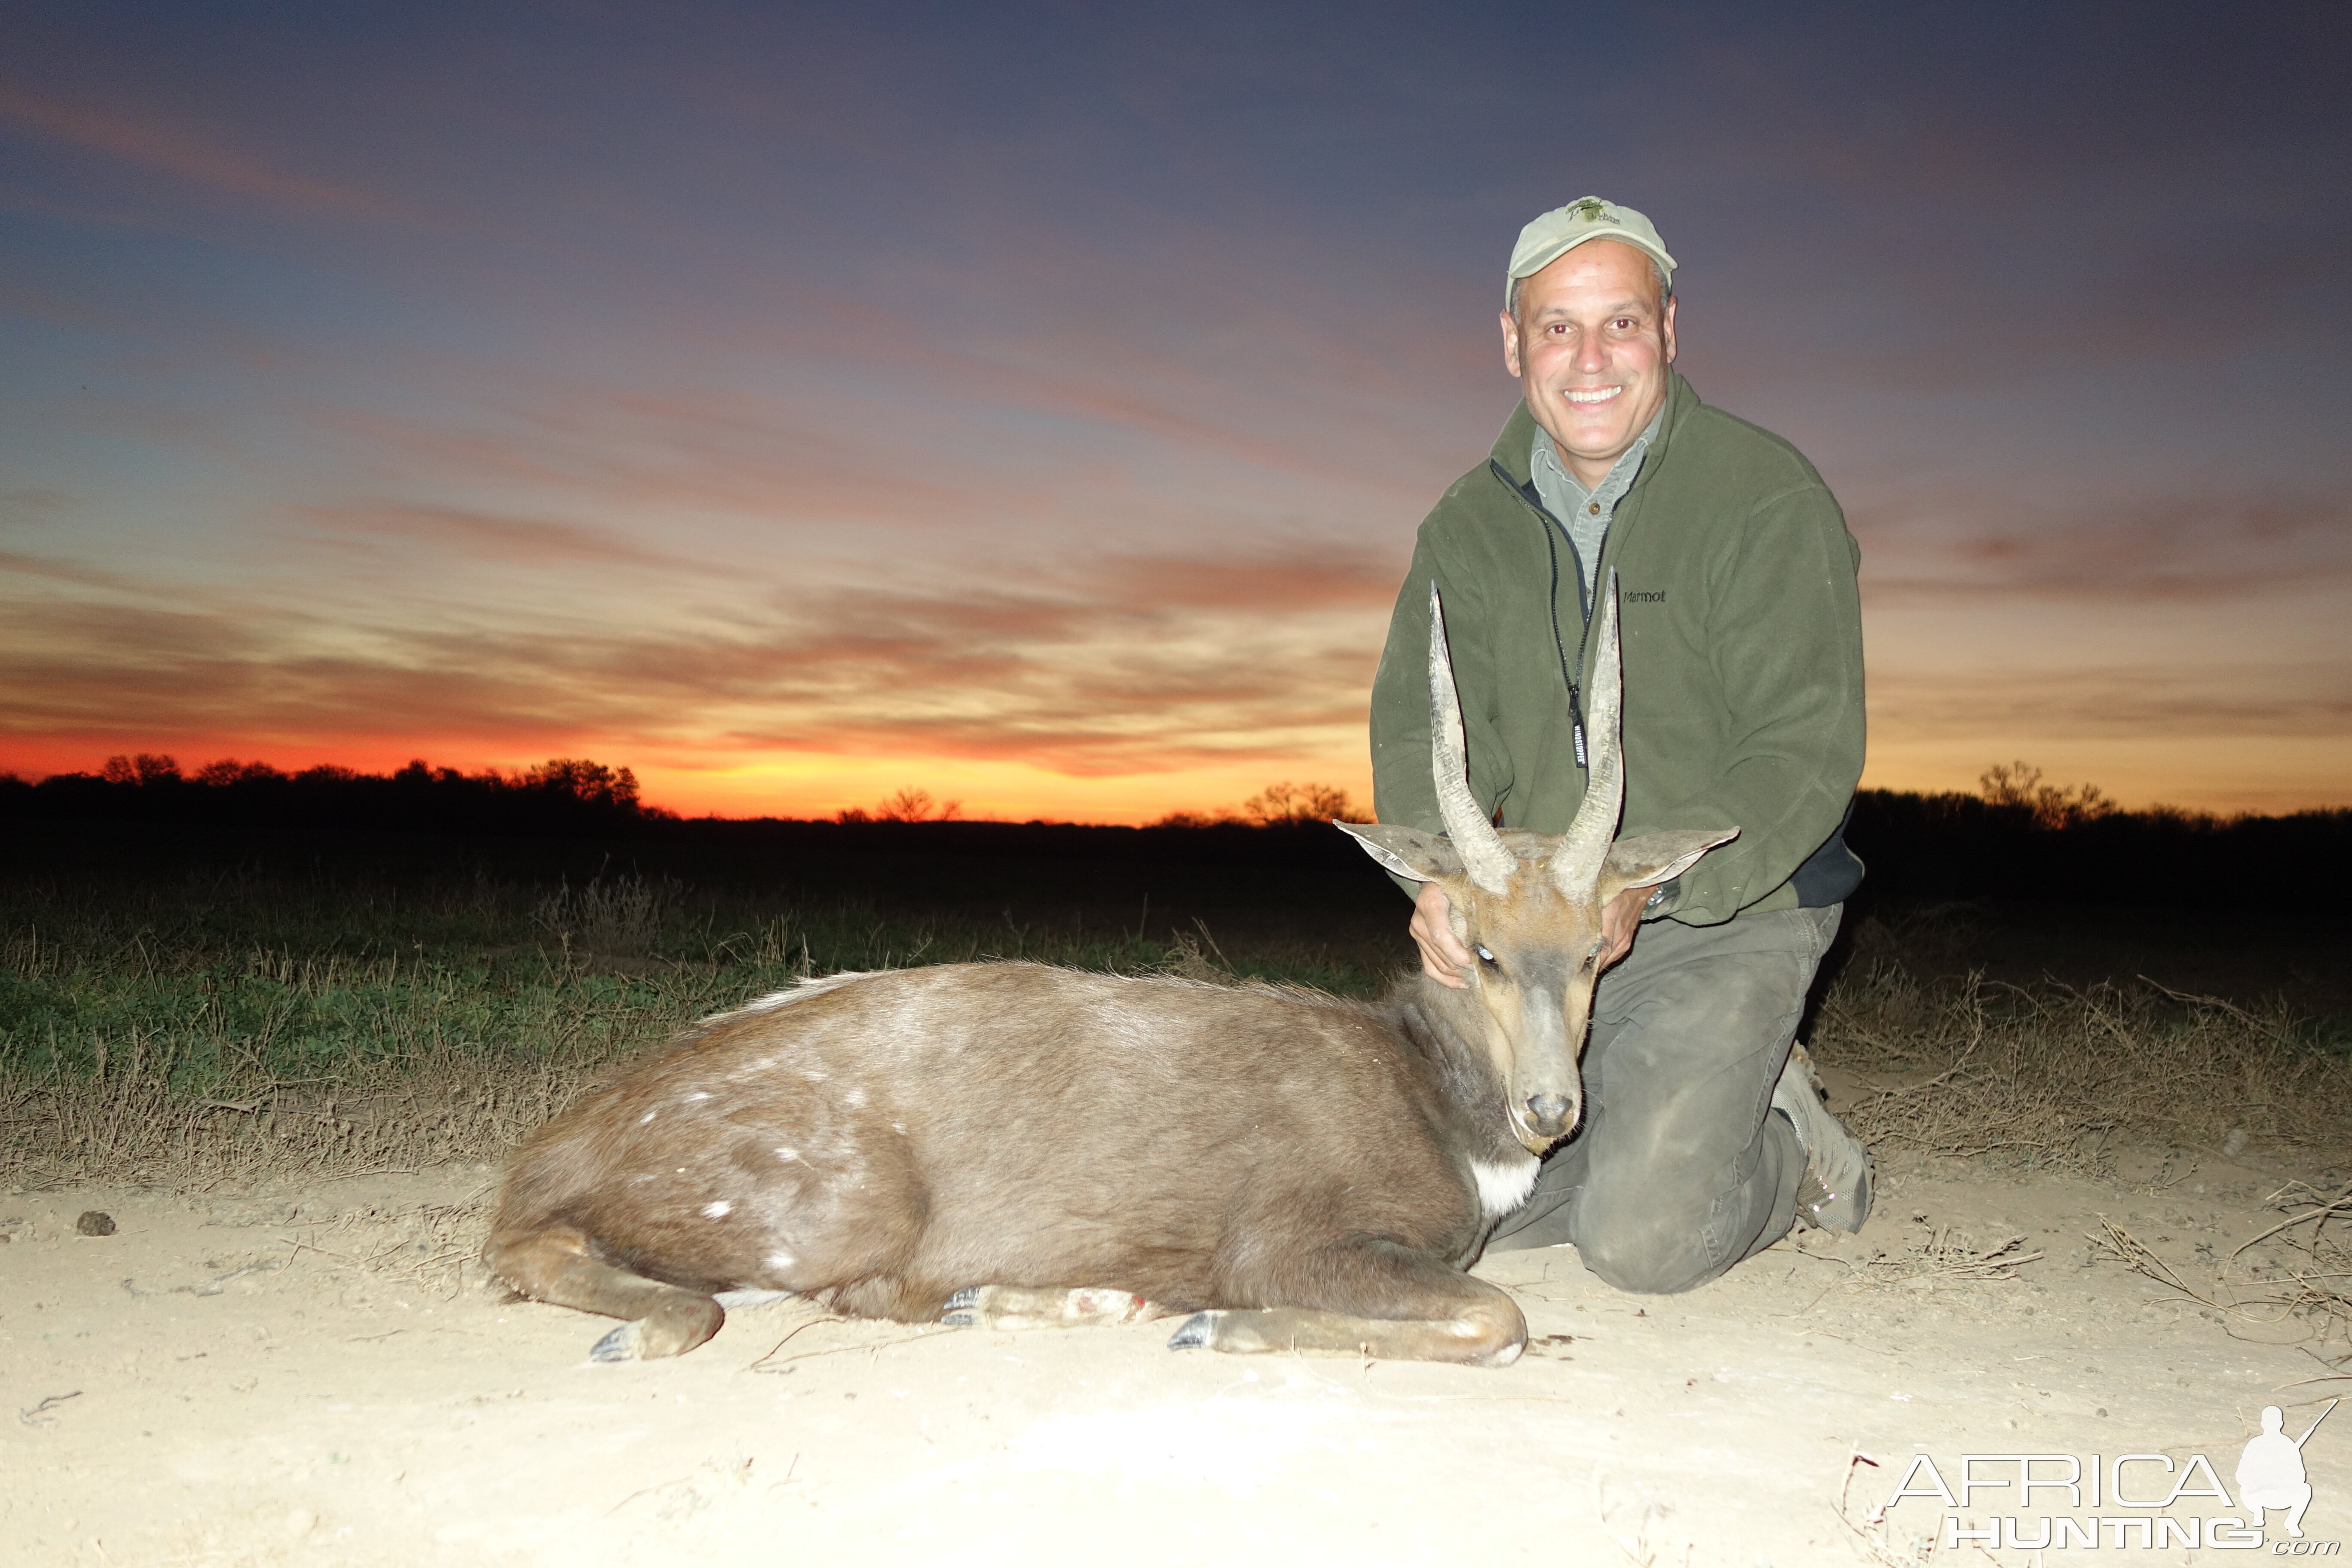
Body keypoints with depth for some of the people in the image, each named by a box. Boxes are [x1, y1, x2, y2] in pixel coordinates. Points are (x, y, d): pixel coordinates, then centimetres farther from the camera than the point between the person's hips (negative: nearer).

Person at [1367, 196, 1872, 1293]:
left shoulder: (1767, 498, -9)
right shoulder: (1471, 521, 5)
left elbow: (1805, 751, -15)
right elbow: (1421, 725, -3)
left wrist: (1646, 878, -30)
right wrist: (1438, 874, -24)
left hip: (1729, 915, -4)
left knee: (1642, 1239, -16)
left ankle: (1787, 1144, 17)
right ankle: (1670, 1119, 19)